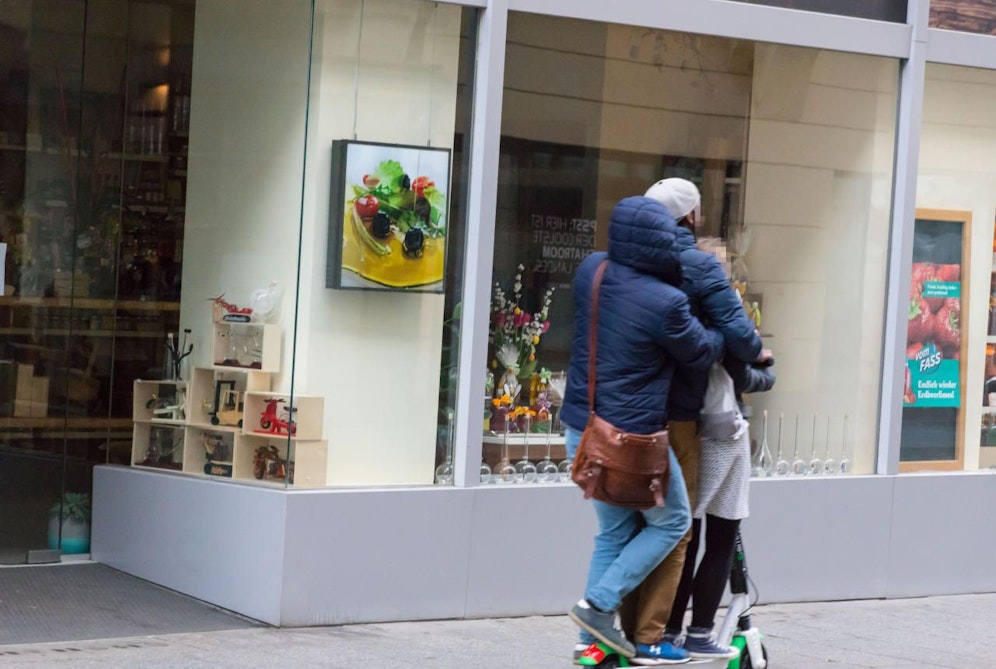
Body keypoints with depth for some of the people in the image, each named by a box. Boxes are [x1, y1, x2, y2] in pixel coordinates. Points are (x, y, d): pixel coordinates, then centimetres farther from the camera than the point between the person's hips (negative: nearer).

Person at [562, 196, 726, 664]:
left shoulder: (590, 271, -3)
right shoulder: (665, 303, -23)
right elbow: (701, 354, -6)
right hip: (632, 437, -7)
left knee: (614, 530, 19)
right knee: (672, 521, 15)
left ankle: (593, 636, 18)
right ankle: (601, 604, 4)